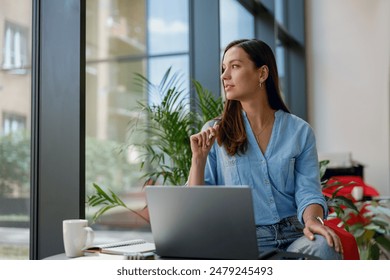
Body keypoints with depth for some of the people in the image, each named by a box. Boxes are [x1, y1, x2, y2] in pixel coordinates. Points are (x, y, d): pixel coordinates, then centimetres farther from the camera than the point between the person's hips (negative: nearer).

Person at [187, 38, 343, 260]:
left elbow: (308, 191, 1)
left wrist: (312, 219, -21)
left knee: (324, 246, -32)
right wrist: (198, 158, -10)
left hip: (293, 237, 1)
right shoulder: (214, 134, 7)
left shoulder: (299, 131, 8)